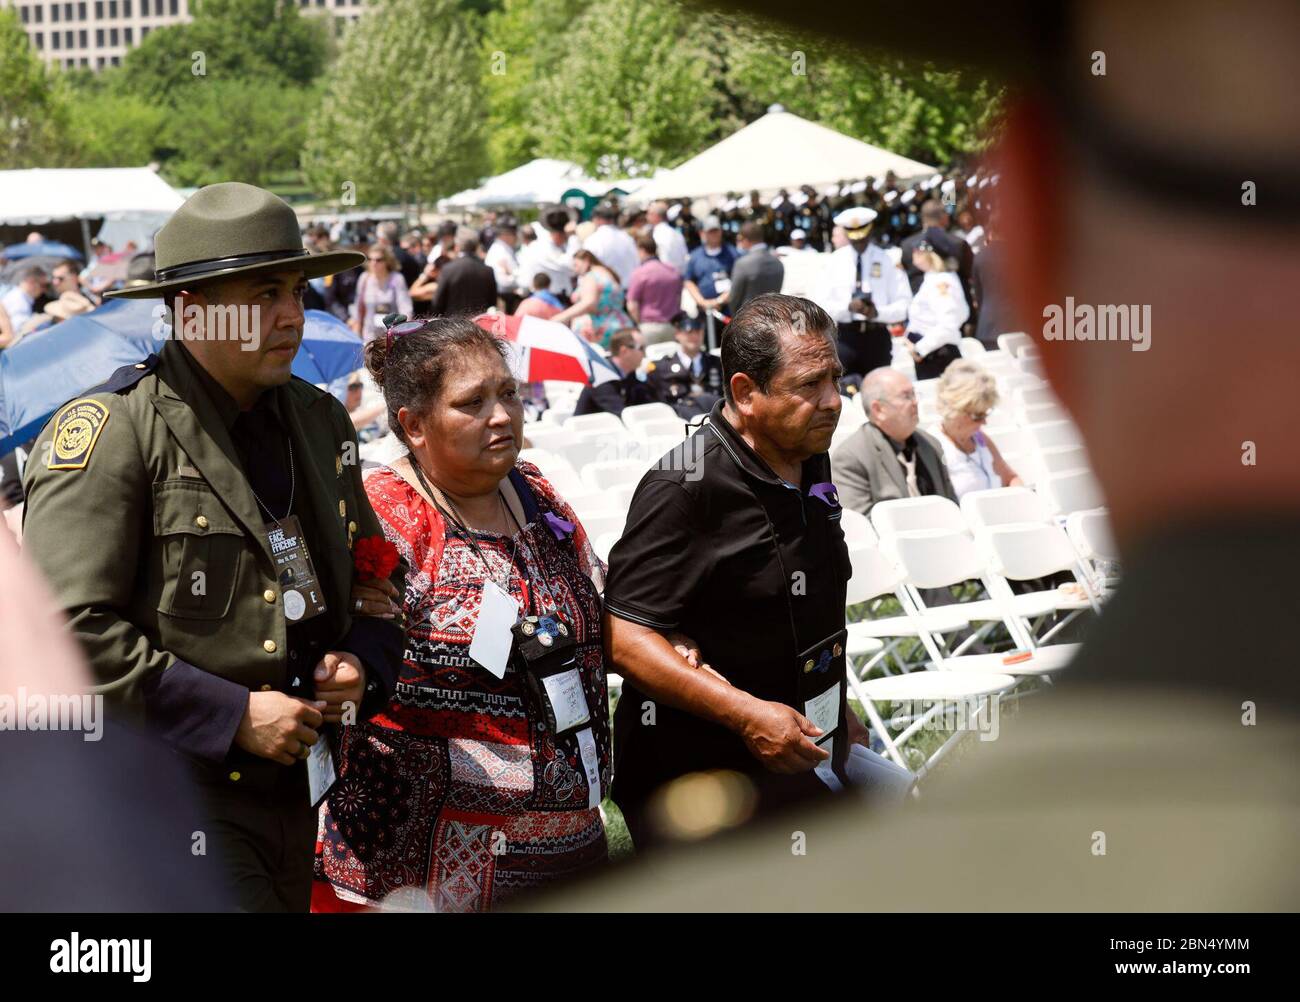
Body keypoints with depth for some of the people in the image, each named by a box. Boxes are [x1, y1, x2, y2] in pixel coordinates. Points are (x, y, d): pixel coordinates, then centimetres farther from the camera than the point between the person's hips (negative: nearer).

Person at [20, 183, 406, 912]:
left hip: (285, 790, 8)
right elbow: (67, 628, -19)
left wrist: (361, 663, 2)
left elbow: (375, 576, 25)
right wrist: (232, 716, -18)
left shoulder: (320, 420, 12)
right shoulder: (110, 430, -12)